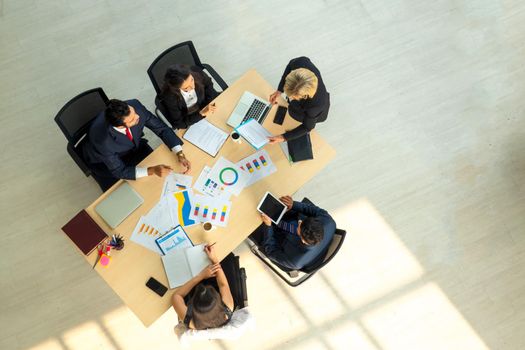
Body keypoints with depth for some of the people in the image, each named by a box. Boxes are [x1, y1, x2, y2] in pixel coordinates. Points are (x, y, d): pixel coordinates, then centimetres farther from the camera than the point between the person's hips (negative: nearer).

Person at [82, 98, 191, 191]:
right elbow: (119, 171, -29)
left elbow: (162, 128, -20)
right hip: (105, 163, -3)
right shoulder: (102, 139, -42)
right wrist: (152, 170, -42)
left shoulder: (134, 106, -33)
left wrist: (180, 154, -31)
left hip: (134, 147, 4)